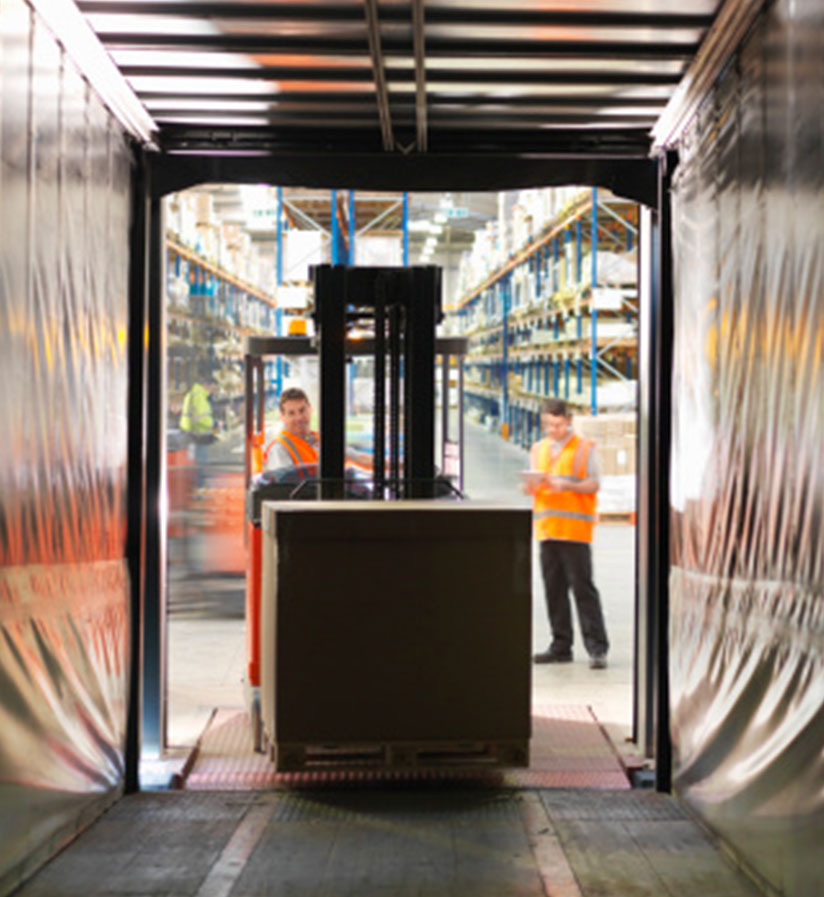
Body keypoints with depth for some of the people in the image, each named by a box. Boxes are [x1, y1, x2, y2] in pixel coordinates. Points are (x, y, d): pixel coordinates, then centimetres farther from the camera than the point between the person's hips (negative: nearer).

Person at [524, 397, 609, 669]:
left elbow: (593, 485, -3)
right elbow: (530, 488, 18)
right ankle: (561, 646, 14)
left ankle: (596, 647, -7)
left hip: (574, 529, -5)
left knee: (583, 588, -8)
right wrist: (533, 483, -5)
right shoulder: (538, 449, 17)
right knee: (554, 589, 7)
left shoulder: (585, 448, 2)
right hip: (546, 528, 5)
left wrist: (567, 484, -18)